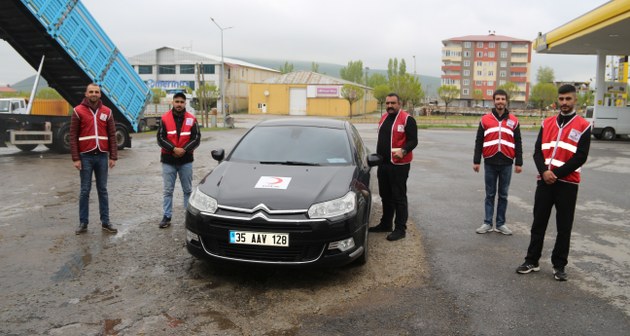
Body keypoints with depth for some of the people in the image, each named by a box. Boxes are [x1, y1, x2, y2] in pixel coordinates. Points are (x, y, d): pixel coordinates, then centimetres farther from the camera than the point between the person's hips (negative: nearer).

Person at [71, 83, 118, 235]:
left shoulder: (107, 112, 8)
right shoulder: (78, 111, 1)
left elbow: (112, 136, 7)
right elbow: (73, 136, -2)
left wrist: (113, 157, 0)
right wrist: (75, 158, -8)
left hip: (102, 156, 2)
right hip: (85, 156, -2)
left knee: (102, 190, 8)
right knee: (85, 191, 4)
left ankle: (105, 222, 13)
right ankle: (83, 223, 11)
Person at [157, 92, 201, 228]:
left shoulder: (191, 119, 1)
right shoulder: (165, 118, -1)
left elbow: (196, 138, -3)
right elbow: (160, 138, -5)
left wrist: (184, 150, -15)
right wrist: (173, 149, -18)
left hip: (186, 160, 1)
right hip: (168, 160, 0)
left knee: (188, 190, 9)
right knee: (168, 190, 5)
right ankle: (167, 217, 12)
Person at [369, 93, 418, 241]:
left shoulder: (407, 119, -8)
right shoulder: (383, 118, 17)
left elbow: (413, 140, -13)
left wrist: (403, 151, -30)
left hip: (399, 165, -8)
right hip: (383, 164, 8)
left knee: (399, 197, -4)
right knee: (385, 196, 17)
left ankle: (400, 229, 2)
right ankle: (385, 224, 29)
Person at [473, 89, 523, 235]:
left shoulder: (513, 121, 6)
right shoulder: (485, 119, 4)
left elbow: (518, 143, 8)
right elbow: (479, 142, 4)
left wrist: (519, 163, 3)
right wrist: (476, 161, -1)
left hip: (506, 163, 1)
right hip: (490, 163, -1)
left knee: (503, 195, 7)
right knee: (490, 194, 6)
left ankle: (501, 224, 15)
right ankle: (487, 223, 12)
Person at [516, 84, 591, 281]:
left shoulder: (583, 127, -1)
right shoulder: (547, 123, 10)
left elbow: (580, 157, -8)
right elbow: (538, 151, 5)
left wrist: (556, 174, -13)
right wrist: (544, 171, -12)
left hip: (567, 184, -3)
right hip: (545, 182, 3)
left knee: (564, 227, 4)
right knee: (538, 223, 8)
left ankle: (559, 265, 16)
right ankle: (532, 261, 18)